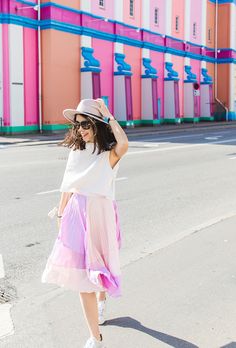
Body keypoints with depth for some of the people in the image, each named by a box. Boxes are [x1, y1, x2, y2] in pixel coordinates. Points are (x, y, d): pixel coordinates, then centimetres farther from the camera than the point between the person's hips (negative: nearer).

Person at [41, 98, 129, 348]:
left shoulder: (109, 153, -8)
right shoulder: (76, 151, 8)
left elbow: (123, 144, -33)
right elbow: (68, 187, 13)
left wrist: (108, 115, -21)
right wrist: (61, 215, 14)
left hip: (99, 213, -4)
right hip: (75, 213, 4)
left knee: (91, 269, 6)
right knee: (80, 270, 3)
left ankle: (101, 298, 44)